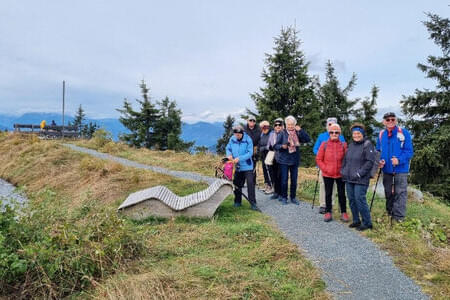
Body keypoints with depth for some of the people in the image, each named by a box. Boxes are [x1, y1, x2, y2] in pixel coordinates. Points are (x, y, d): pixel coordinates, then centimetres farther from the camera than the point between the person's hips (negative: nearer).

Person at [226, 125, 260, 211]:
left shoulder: (248, 140, -13)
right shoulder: (232, 139, -2)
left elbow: (250, 153, -17)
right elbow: (228, 148, 10)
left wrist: (239, 158, -24)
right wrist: (229, 155, -12)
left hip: (247, 166, -4)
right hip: (237, 166, 4)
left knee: (250, 184, -7)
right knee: (237, 184, 13)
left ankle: (253, 203, 1)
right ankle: (238, 201, 28)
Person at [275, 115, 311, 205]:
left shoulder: (297, 133, 4)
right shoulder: (283, 133, -1)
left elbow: (308, 139, -9)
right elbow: (275, 146, -2)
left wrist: (300, 130, -15)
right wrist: (282, 146, -22)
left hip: (295, 160, 2)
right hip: (284, 160, -2)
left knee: (294, 180, 8)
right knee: (284, 180, 1)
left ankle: (293, 197, 22)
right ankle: (284, 197, 15)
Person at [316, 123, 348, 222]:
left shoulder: (343, 145, 0)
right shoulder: (324, 144, -2)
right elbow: (318, 159, 0)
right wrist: (325, 169, -7)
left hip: (340, 174, 0)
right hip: (327, 175, 0)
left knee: (341, 193, 9)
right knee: (328, 193, 9)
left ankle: (343, 213, 20)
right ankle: (328, 212, 19)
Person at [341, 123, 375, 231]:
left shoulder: (367, 145, -7)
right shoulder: (351, 145, 15)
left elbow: (370, 161, -14)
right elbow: (345, 159, 23)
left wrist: (359, 173, -16)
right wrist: (343, 170, 10)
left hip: (361, 180, -7)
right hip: (349, 179, 7)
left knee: (360, 200, -8)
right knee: (351, 200, 11)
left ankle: (367, 223, 6)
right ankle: (356, 220, 25)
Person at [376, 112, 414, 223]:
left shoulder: (404, 133, -8)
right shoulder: (381, 134, 6)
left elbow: (409, 151, -10)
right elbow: (378, 151, 15)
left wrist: (399, 160, -26)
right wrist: (380, 161, -4)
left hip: (401, 169, -4)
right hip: (387, 169, 5)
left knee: (400, 192, -2)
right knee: (388, 192, 15)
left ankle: (399, 216, 5)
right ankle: (389, 212, 31)